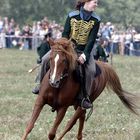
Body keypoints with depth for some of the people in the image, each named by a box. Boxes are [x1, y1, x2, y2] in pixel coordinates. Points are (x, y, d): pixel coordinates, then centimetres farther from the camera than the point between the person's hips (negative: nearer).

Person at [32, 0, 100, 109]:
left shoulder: (95, 20, -7)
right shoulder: (72, 16, -6)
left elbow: (92, 39, -12)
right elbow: (65, 33, -6)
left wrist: (84, 55, -22)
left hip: (84, 50, -1)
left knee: (91, 70, -25)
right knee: (46, 59, -14)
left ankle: (85, 97, -11)